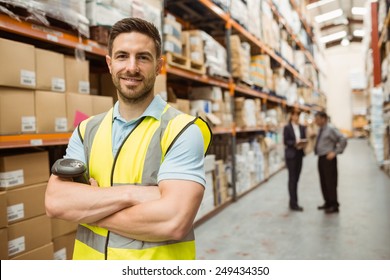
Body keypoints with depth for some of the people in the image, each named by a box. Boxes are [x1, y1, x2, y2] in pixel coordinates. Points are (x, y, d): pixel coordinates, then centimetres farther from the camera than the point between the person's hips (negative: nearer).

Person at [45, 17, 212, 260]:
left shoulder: (183, 131, -15)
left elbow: (173, 221, -26)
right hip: (89, 262, 4)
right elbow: (54, 201, -11)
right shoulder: (87, 131, 0)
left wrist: (85, 208, -15)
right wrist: (132, 193, -24)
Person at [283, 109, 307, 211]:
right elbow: (286, 141, -9)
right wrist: (295, 143, -23)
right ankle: (293, 204, 1)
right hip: (291, 155, -5)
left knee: (296, 178, 9)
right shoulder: (287, 127, -4)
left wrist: (303, 143, -11)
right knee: (292, 178, -3)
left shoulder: (302, 127, 10)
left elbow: (305, 139, 10)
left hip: (299, 154, 5)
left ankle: (293, 202, 19)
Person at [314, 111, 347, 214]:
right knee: (323, 182, 14)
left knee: (330, 182, -2)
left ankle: (334, 206, 7)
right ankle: (328, 203, 26)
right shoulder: (320, 130, 12)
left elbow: (343, 140, -18)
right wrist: (316, 149, 9)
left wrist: (335, 152, -18)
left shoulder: (331, 129, -13)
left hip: (328, 159, -9)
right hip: (321, 158, 9)